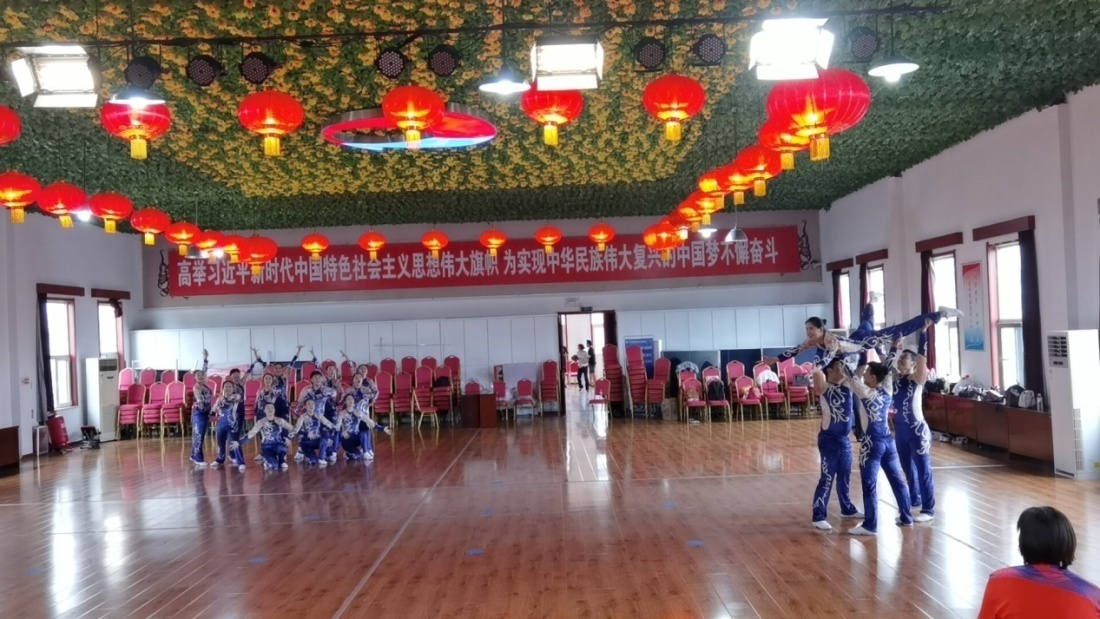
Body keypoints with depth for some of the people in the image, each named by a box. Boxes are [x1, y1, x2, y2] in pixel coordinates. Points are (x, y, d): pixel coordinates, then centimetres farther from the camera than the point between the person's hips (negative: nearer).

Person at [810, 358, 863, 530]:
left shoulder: (847, 386, 6)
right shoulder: (824, 388, -15)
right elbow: (816, 373, -36)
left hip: (844, 439, 7)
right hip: (829, 439, -7)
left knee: (845, 477, 21)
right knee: (827, 479, -5)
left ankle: (847, 509, 38)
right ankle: (818, 517, 0)